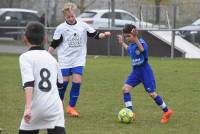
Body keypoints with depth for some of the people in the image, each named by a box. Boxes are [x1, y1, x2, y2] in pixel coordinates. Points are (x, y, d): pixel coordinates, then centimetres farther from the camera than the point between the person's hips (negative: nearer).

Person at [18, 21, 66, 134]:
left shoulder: (25, 57, -2)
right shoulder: (51, 58, 14)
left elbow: (28, 83, -16)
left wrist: (28, 107, -24)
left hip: (36, 107, -3)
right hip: (54, 106, 3)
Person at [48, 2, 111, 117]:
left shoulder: (83, 26, 0)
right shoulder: (61, 28, -4)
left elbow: (96, 35, 3)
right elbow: (54, 44, 0)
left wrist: (105, 35, -16)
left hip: (79, 60, 1)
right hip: (65, 60, -1)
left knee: (77, 82, -9)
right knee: (64, 82, 1)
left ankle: (71, 107, 0)